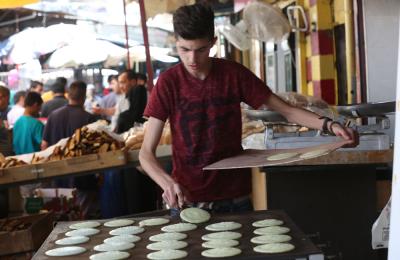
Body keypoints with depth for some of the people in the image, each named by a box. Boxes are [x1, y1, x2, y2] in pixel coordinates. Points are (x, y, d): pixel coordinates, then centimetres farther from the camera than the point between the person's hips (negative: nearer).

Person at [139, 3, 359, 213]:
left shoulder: (234, 74, -4)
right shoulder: (168, 83, -8)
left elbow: (286, 111, -1)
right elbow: (146, 153, -10)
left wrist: (328, 124, -18)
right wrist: (168, 183, -29)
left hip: (235, 199, 1)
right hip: (187, 199, -1)